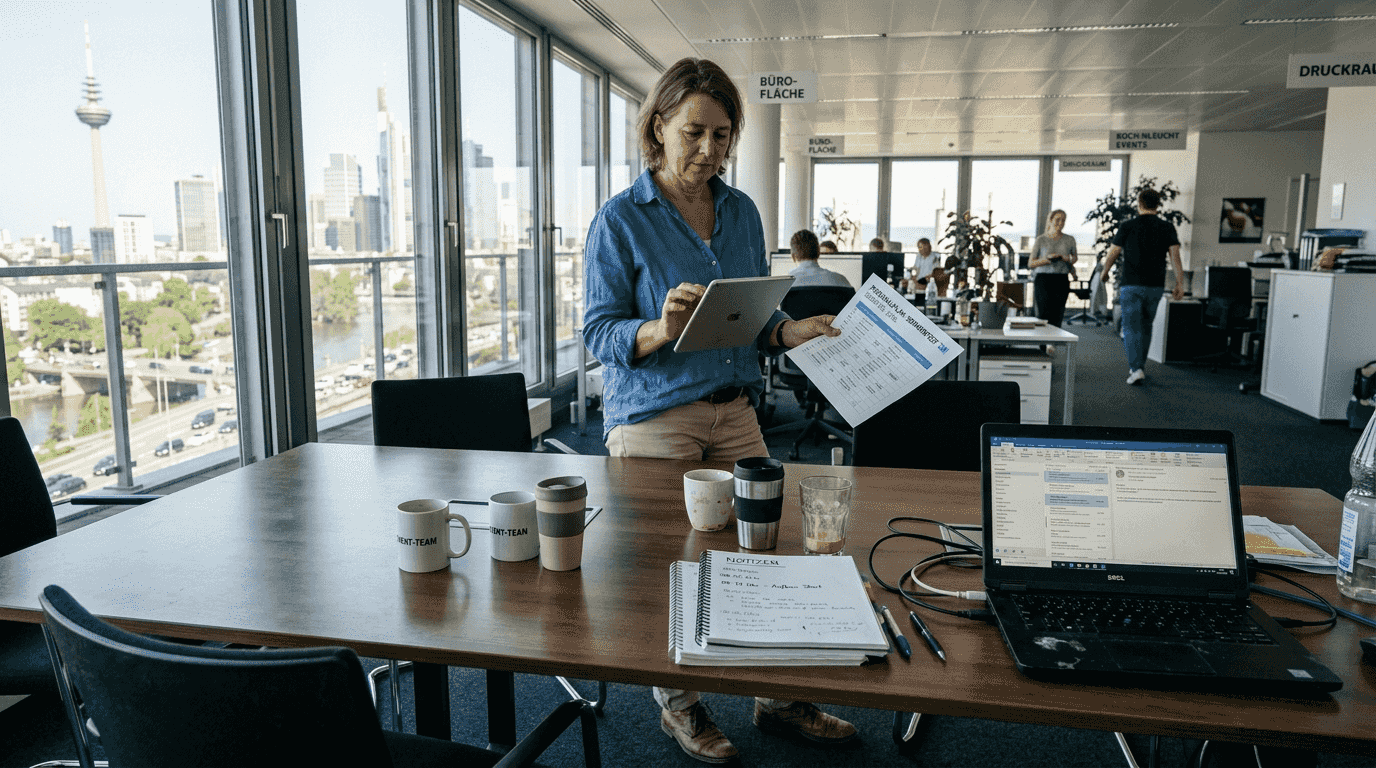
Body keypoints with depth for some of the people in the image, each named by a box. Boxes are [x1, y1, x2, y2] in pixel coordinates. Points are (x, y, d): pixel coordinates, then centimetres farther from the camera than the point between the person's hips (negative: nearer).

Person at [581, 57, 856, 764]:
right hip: (653, 419, -5)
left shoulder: (742, 213, 10)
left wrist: (796, 331, -5)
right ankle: (678, 706, 26)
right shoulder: (620, 220, -6)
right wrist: (664, 329, -28)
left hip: (734, 411, 5)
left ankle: (777, 699, 25)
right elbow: (600, 333, -10)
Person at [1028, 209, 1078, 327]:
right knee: (1043, 315, -11)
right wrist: (1047, 259, -14)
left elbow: (1075, 256, 27)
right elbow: (1030, 263, 3)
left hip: (1061, 281, 2)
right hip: (1043, 279, -2)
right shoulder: (1041, 240, 1)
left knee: (1056, 318, -3)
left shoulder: (1069, 240, 8)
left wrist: (1070, 260, 3)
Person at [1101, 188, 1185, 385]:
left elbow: (1112, 253, 4)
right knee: (1145, 327, 18)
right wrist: (1180, 284, -4)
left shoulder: (1128, 226, -2)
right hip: (1155, 286, 3)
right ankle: (1139, 366, 27)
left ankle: (1136, 369, -17)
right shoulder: (1166, 228, 3)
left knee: (1131, 328, -2)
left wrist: (1104, 273, 21)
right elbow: (1175, 256, -5)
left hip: (1131, 285, -3)